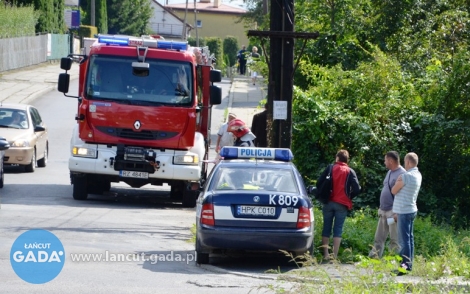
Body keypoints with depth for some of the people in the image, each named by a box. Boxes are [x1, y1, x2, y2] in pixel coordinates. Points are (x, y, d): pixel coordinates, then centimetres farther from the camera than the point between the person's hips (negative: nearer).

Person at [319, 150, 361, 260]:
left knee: (326, 228, 8)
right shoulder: (350, 172, 1)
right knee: (338, 229, 1)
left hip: (329, 203, 1)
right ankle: (335, 255, -5)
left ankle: (326, 254, 5)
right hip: (342, 204, -1)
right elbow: (357, 189, -7)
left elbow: (319, 183, -2)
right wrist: (349, 197, 11)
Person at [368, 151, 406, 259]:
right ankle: (373, 257, 14)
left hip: (393, 212, -9)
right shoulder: (390, 172, 15)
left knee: (395, 240, -3)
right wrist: (381, 208, 21)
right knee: (379, 238, 11)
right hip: (384, 211, 9)